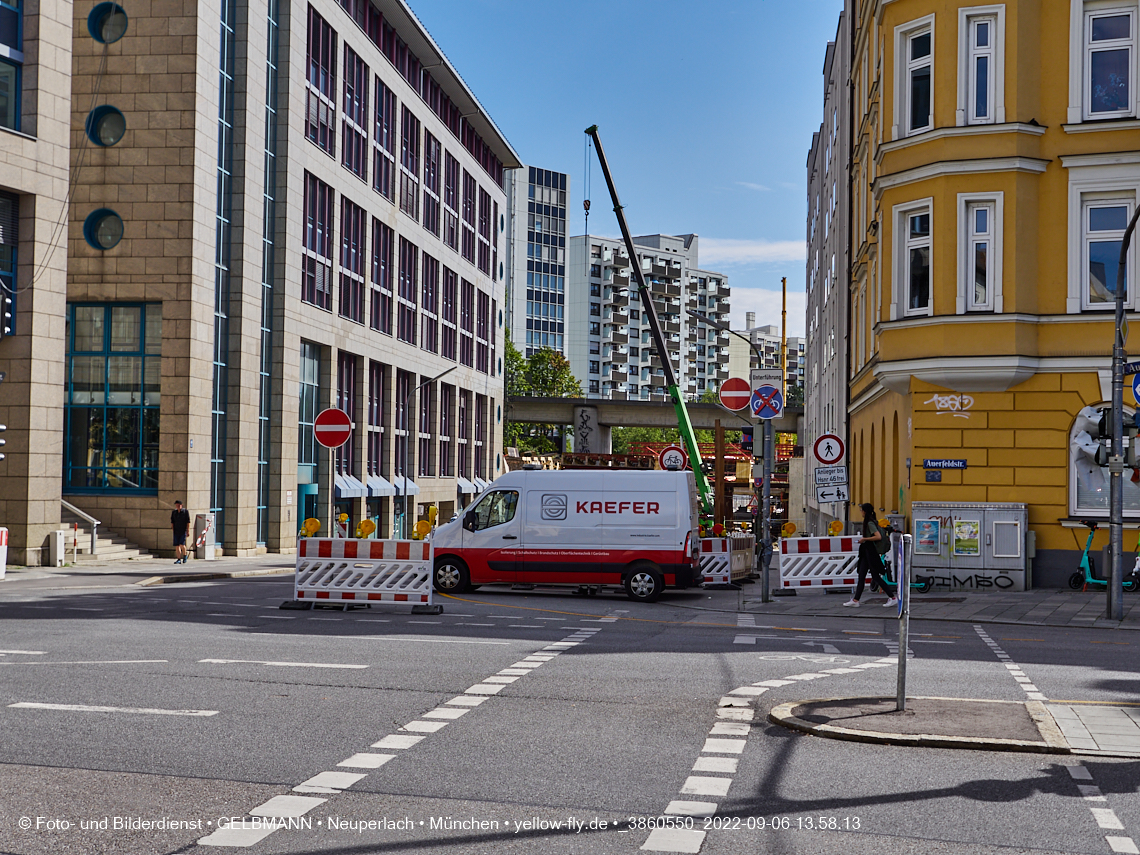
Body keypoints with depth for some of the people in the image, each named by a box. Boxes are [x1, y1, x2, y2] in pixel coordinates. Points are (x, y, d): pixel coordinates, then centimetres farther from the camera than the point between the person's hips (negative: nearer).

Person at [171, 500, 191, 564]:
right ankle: (179, 559, 5)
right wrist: (172, 528, 0)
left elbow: (188, 522, -3)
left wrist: (188, 531, -8)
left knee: (182, 544, -16)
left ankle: (185, 555, 8)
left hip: (183, 530, -4)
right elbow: (172, 521, 15)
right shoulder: (173, 512, 10)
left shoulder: (185, 511, -2)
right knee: (177, 545, 0)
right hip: (176, 531, 4)